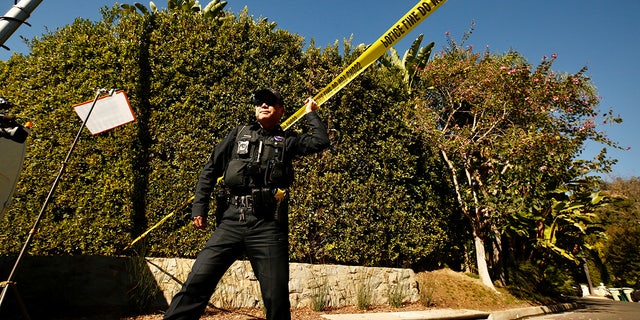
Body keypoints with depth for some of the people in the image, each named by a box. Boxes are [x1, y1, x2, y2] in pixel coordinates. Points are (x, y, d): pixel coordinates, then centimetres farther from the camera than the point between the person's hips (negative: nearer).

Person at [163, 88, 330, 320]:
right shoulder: (239, 133, 16)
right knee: (196, 282, -4)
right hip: (231, 222, 2)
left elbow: (320, 142, -2)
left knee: (277, 297, 4)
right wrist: (199, 207, 9)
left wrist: (310, 113, 13)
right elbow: (210, 170, 17)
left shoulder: (287, 141, 12)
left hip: (268, 226, -1)